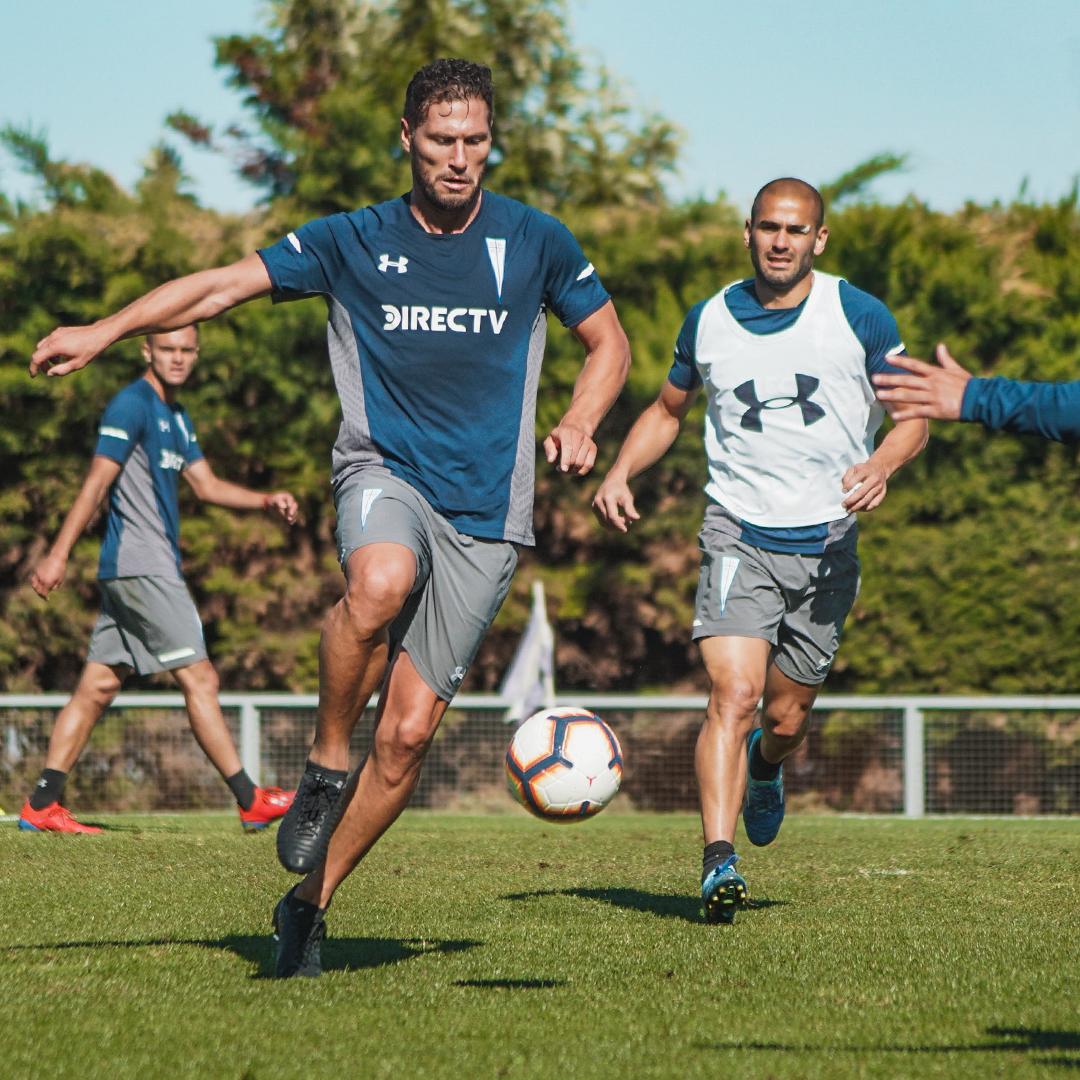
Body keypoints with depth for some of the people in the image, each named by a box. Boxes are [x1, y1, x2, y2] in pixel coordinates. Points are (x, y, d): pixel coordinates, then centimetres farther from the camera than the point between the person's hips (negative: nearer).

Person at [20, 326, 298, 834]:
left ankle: (41, 805, 6)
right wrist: (58, 554, -16)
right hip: (141, 566, -10)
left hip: (154, 568, 10)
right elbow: (97, 482, -13)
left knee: (98, 686, 7)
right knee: (199, 679, -8)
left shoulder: (176, 416, 20)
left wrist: (267, 501, 7)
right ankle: (252, 802, -6)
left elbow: (206, 485, 22)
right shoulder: (131, 405, -9)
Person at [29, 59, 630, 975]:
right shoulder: (354, 242, 3)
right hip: (385, 469, -1)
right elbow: (224, 285, 3)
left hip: (486, 510, 1)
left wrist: (580, 425, -3)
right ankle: (326, 765, -16)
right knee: (380, 583, -39)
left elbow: (609, 344, 16)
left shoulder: (533, 241, 5)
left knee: (410, 730, -5)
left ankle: (311, 900, 12)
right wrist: (103, 332, -8)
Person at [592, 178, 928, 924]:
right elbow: (668, 409, 21)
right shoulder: (710, 321, 5)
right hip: (739, 534, 0)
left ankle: (765, 769, 46)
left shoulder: (859, 316, -1)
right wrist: (621, 472, 4)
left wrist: (882, 464, -20)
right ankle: (720, 862, -27)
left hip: (826, 543, 0)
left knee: (787, 718, 9)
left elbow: (915, 413, 2)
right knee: (734, 694, -20)